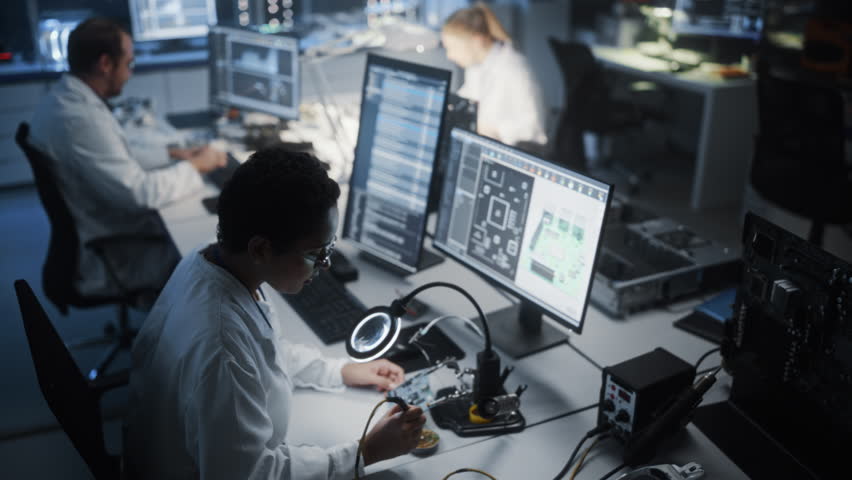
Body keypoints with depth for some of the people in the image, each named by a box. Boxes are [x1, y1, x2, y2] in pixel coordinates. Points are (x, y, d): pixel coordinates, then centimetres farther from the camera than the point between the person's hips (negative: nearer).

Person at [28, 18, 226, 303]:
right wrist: (196, 165, -14)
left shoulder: (64, 98, 3)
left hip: (100, 230, 9)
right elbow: (140, 192, -28)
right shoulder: (79, 118, -28)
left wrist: (173, 154, 6)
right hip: (104, 259, -9)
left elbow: (119, 157, 15)